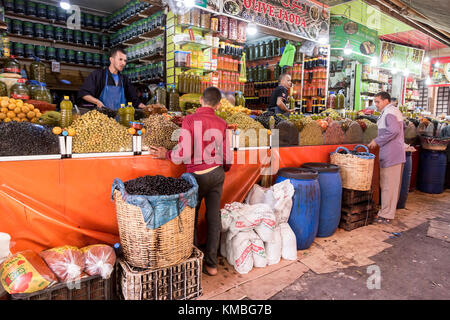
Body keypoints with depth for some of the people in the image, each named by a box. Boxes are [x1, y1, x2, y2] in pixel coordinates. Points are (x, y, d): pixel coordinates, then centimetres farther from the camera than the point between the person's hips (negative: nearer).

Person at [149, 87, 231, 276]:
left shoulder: (190, 120, -12)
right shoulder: (221, 124, 1)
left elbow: (183, 153, -17)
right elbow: (227, 156, 4)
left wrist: (166, 154, 2)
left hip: (198, 175, -4)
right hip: (217, 173, 4)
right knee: (213, 218, 10)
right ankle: (211, 264, 20)